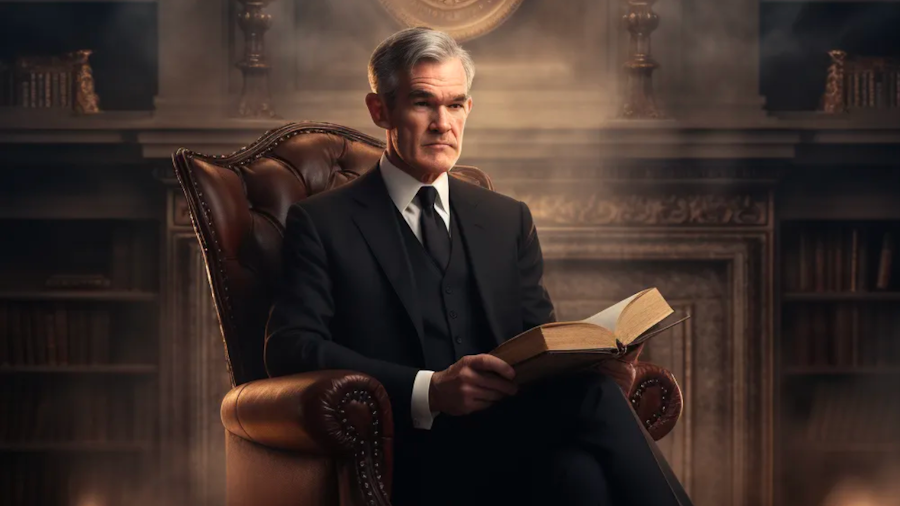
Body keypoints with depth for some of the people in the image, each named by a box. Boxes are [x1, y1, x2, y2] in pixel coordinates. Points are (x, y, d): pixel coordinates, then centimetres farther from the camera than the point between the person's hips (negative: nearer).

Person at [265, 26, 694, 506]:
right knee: (589, 393, -32)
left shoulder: (509, 220, 25)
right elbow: (290, 349, -5)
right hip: (412, 462, -4)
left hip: (513, 441, 4)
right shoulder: (321, 223, 9)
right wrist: (430, 390, -19)